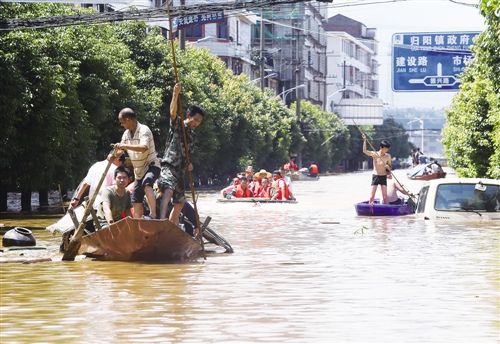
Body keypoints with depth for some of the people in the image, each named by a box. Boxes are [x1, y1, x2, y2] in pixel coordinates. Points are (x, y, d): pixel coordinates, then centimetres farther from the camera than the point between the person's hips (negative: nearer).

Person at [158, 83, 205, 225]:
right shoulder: (177, 124, 1)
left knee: (179, 203, 15)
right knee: (168, 191, -33)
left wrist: (189, 164, 7)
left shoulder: (191, 134, 22)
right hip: (169, 166, -9)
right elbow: (173, 112, -19)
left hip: (180, 170, 9)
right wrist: (176, 94, -32)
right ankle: (162, 220, -51)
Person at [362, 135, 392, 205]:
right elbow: (364, 151, -18)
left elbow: (390, 167, 11)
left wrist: (388, 167, -14)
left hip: (383, 177, 1)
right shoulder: (374, 154, -4)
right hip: (375, 176, -1)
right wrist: (365, 140, -28)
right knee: (372, 195, -2)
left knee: (385, 196, 0)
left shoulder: (388, 156, 2)